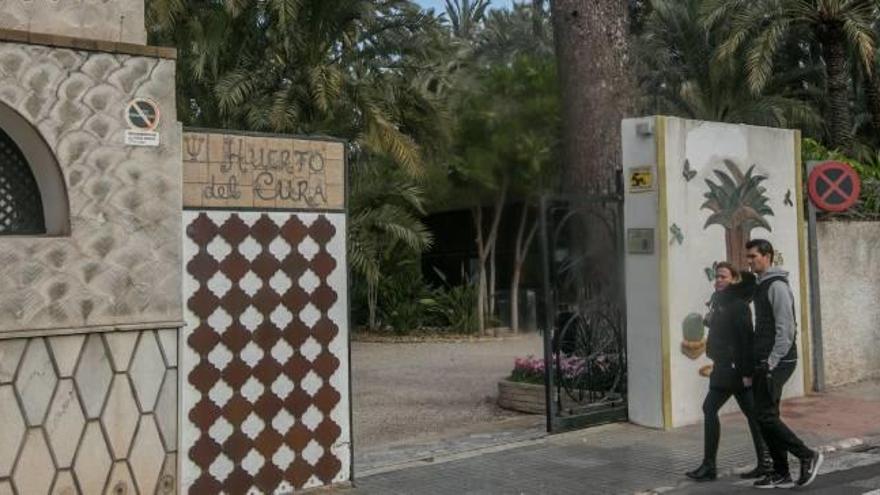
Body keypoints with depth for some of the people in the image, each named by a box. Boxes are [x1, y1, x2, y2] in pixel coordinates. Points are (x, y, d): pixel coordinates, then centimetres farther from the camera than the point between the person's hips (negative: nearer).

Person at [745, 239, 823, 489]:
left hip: (777, 362, -10)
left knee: (765, 416, -10)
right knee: (767, 416, 9)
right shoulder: (761, 286, 17)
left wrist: (771, 362, -20)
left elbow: (786, 329, -19)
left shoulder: (777, 285, -12)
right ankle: (781, 473, 14)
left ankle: (807, 456, 1)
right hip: (765, 362, 10)